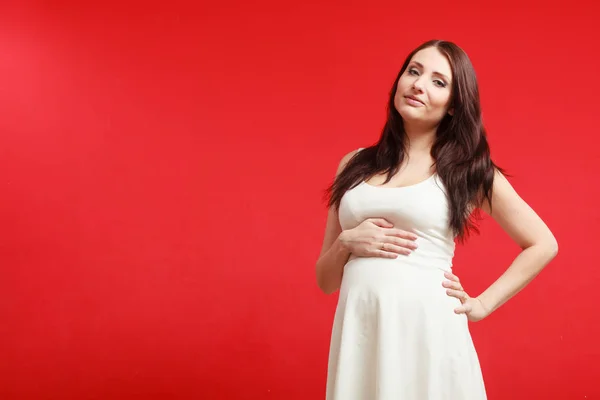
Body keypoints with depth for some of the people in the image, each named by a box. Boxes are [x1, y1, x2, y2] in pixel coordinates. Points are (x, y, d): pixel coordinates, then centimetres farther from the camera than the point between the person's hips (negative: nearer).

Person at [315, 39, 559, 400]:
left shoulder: (467, 170, 5)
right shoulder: (355, 164, 11)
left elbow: (543, 245, 10)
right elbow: (325, 281, 13)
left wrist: (482, 305, 3)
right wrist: (347, 242, -7)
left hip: (428, 331, -2)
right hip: (358, 332, 2)